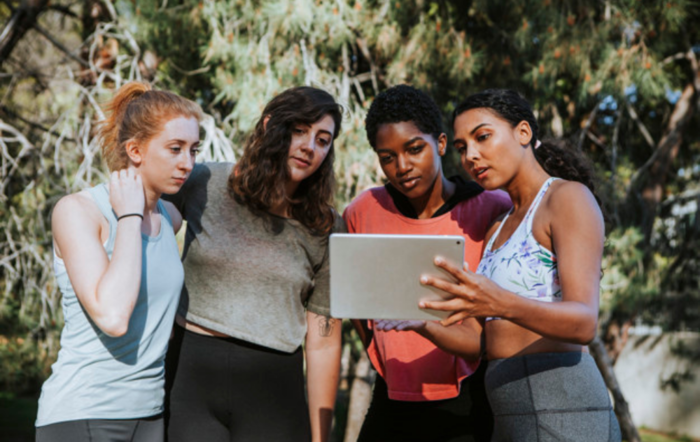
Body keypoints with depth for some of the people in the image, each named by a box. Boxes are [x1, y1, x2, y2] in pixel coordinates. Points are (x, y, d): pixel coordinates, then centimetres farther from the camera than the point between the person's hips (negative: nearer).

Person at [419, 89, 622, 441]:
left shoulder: (570, 198, -4)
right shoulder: (500, 228, 21)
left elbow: (584, 323, -19)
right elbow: (480, 342, 15)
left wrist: (502, 304, -37)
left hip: (562, 413, -8)